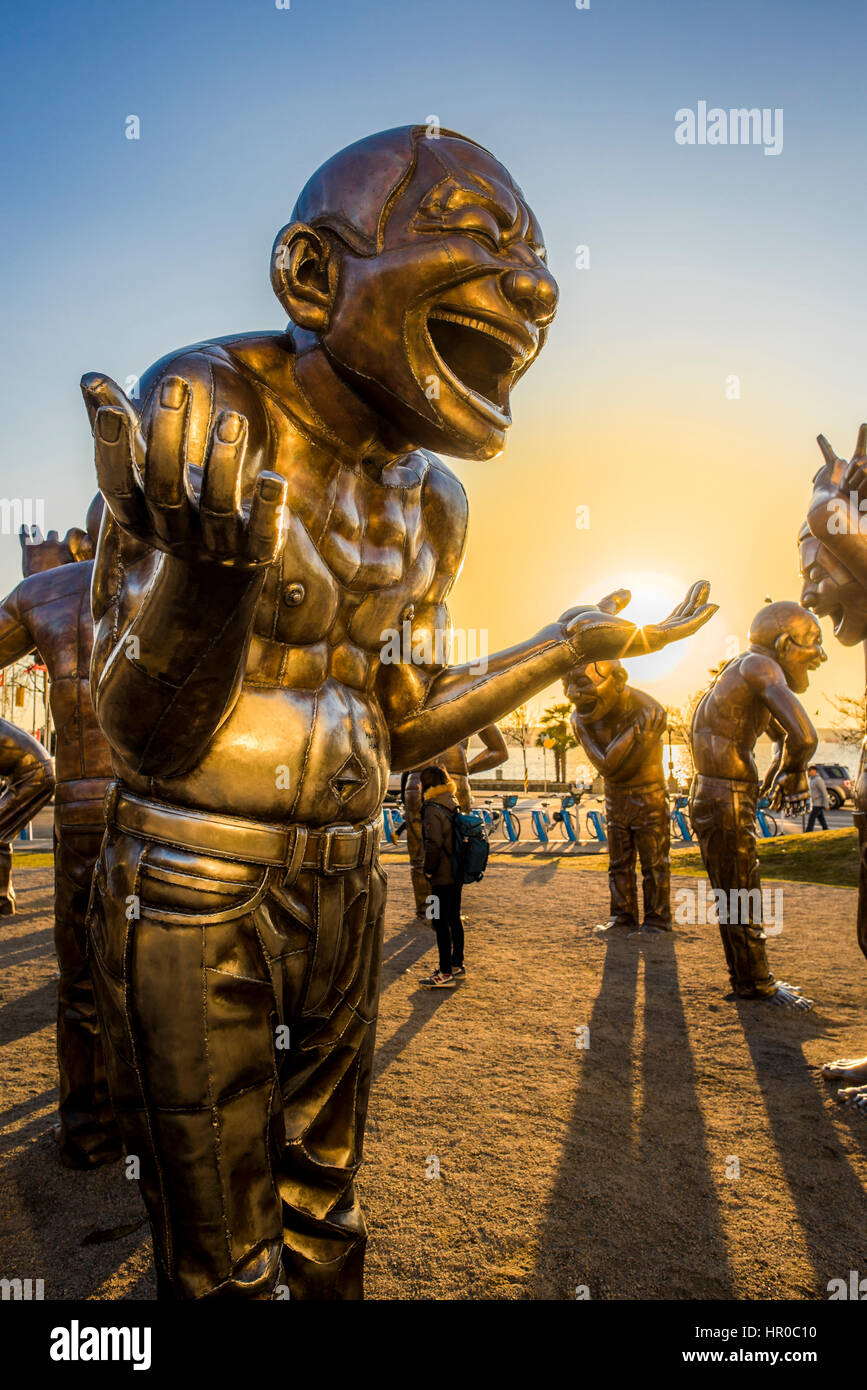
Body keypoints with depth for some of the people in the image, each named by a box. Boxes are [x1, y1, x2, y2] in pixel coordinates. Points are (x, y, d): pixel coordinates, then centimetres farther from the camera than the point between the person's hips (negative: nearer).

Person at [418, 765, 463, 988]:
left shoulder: (432, 810, -17)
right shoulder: (454, 806, 9)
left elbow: (434, 843, -26)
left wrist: (428, 870, -13)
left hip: (442, 876, -9)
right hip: (457, 873, 9)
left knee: (440, 922, -2)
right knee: (454, 919, 18)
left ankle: (446, 974, 3)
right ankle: (457, 965, 28)